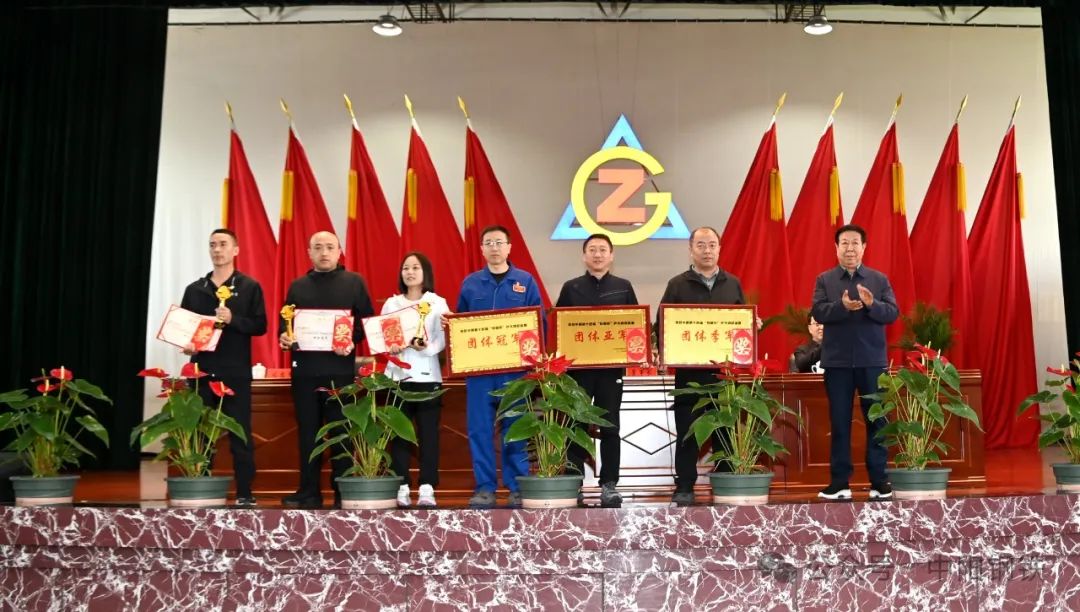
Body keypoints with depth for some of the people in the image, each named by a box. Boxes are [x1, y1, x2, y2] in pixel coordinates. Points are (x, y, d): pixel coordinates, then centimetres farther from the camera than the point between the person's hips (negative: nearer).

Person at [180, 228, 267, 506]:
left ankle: (245, 493, 5)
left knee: (240, 434, 0)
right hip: (202, 370, 3)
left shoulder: (249, 287, 4)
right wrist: (185, 344, -6)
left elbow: (260, 325, -3)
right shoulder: (195, 289, 13)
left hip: (236, 372, -3)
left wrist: (232, 320, -17)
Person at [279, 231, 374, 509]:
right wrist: (284, 337, -7)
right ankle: (309, 492, 13)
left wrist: (352, 341, -16)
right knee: (307, 432, 6)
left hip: (341, 368, -3)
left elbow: (366, 320, 1)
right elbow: (285, 322, 15)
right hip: (304, 369, 3)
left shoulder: (354, 282, 6)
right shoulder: (297, 286, 15)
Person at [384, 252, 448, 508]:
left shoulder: (438, 303, 6)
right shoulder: (391, 304, 12)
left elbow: (443, 340, -3)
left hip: (427, 375, -1)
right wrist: (389, 347, -15)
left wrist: (426, 348, -22)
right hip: (397, 375, 2)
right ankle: (402, 488, 5)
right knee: (399, 432, 0)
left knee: (428, 432, -2)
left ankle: (427, 489, 1)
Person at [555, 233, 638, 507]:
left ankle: (609, 484, 11)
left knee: (610, 426, 4)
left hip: (612, 366, 0)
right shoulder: (571, 287, 6)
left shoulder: (623, 287, 8)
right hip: (577, 366, 0)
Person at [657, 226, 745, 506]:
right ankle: (684, 486, 9)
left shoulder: (733, 284, 10)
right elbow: (662, 325, 1)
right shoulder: (678, 285, 3)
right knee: (687, 432, 2)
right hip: (688, 370, -2)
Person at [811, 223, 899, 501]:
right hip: (837, 361, 0)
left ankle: (879, 481, 13)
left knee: (876, 420, 5)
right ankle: (839, 482, 11)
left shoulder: (879, 279, 7)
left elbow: (893, 313, -2)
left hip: (872, 360, 1)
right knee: (839, 422, 5)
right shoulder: (824, 280, 5)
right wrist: (843, 306, -25)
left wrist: (872, 304, -22)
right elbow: (818, 313, -7)